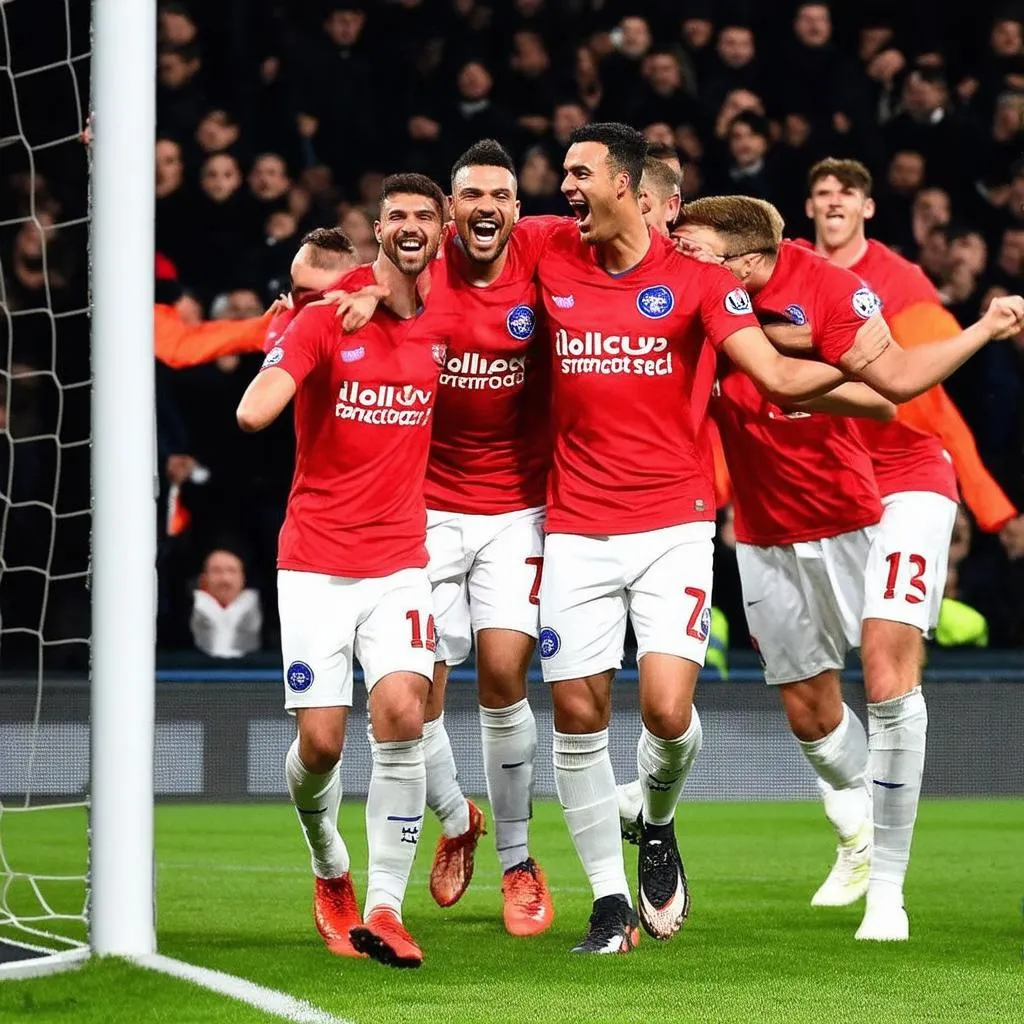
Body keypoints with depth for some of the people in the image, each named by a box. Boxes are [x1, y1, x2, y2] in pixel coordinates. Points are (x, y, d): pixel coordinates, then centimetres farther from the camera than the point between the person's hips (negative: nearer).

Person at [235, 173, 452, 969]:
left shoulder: (443, 323, 4)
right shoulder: (326, 318, -6)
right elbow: (253, 412, -17)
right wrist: (288, 338, -22)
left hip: (400, 560, 2)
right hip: (315, 564, -2)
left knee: (401, 712, -19)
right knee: (320, 740, -4)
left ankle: (384, 906, -13)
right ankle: (330, 868, 28)